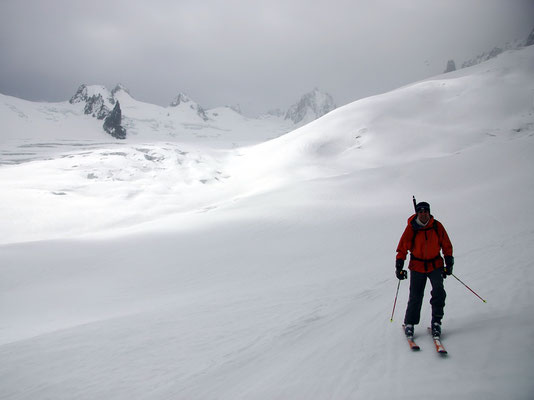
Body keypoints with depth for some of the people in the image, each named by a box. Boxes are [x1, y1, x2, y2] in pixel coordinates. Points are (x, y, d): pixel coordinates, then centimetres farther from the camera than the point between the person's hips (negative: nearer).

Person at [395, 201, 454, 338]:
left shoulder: (437, 226, -6)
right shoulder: (411, 228, -10)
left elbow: (446, 245, 6)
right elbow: (402, 248, -3)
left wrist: (449, 263, 2)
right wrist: (399, 266, -8)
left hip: (435, 264, 1)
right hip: (417, 266, -1)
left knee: (439, 292, -17)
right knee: (415, 297, -2)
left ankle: (436, 322, -4)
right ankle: (409, 323, 16)